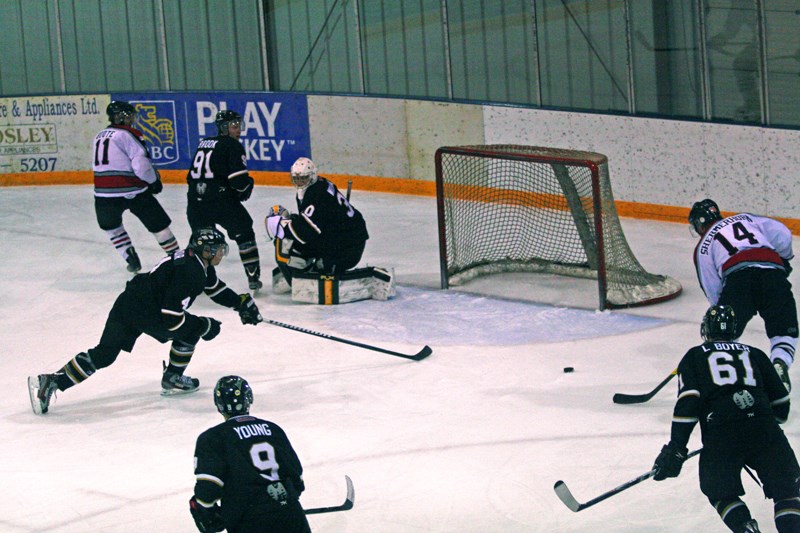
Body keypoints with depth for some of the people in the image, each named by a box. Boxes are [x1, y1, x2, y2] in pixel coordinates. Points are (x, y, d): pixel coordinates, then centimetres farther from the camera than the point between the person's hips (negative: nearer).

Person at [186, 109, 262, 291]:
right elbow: (239, 179, -11)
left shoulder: (203, 144, 20)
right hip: (220, 199, -6)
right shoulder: (232, 146, -2)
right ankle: (253, 277, 5)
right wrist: (246, 188, 8)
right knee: (244, 234, 8)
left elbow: (191, 176, 22)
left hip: (195, 201, 6)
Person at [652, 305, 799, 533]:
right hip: (763, 430, 1)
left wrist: (675, 447, 2)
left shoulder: (694, 356, 19)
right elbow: (781, 402, 23)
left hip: (721, 435, -1)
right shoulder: (754, 354, 25)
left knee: (721, 491, 19)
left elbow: (688, 401, 3)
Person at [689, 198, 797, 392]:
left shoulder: (703, 247, 26)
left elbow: (713, 291, 18)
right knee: (784, 330, 8)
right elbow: (782, 234, 16)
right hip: (774, 271, 2)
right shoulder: (746, 219, 31)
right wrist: (785, 258, 32)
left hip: (738, 276, -2)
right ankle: (780, 366, -16)